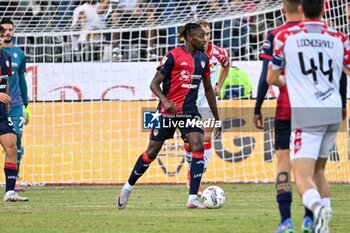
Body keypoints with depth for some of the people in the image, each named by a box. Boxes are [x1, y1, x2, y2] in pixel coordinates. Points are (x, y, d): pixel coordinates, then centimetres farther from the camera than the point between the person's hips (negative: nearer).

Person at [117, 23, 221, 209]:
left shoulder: (203, 59, 7)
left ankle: (193, 199, -17)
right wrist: (165, 101, -28)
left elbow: (208, 90, 17)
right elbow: (154, 84, -10)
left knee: (198, 147, -16)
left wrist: (217, 119, 18)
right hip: (168, 111, -4)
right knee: (152, 152, 5)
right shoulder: (173, 56, -11)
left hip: (190, 111, 4)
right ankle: (128, 188, 26)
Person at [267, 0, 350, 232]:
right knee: (318, 170, 21)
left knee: (303, 177, -10)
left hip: (306, 113, -4)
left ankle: (319, 207, -40)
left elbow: (272, 78, 11)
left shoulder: (285, 37, 2)